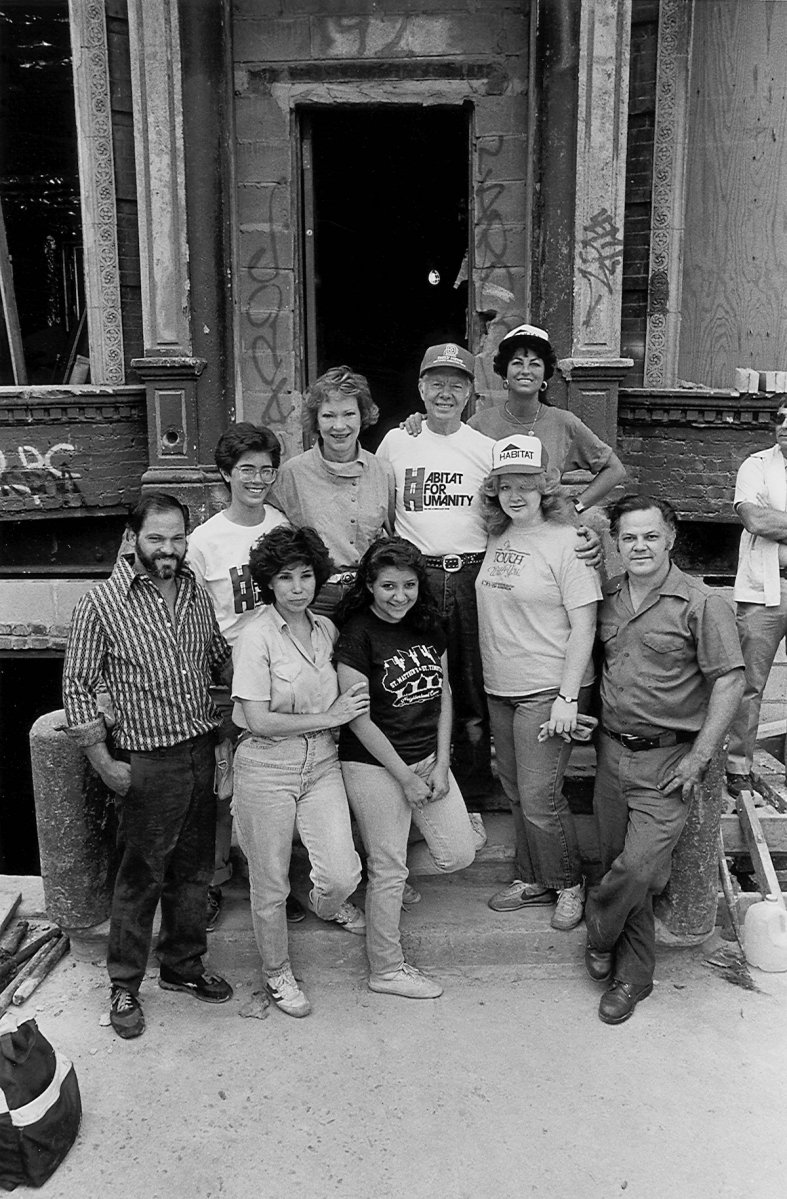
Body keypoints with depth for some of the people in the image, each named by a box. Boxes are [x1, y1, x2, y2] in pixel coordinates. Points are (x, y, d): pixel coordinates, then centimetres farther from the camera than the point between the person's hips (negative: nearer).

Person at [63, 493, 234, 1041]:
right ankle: (125, 986, 25)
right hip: (148, 762, -5)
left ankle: (184, 965, 36)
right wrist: (104, 762, -10)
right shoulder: (101, 603, -11)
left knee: (193, 870, 17)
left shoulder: (197, 595, 5)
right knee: (141, 876, 6)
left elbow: (222, 660, 17)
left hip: (204, 750, 5)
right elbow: (77, 687, -7)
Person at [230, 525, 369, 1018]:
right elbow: (259, 720, -20)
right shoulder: (257, 637, -14)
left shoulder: (326, 628, 4)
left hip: (322, 762, 5)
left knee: (343, 874, -2)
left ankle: (326, 903, 37)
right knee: (271, 885, 8)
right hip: (268, 768, -4)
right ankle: (278, 972, 33)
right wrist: (330, 716, -15)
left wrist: (348, 707, 2)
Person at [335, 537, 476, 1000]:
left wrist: (441, 764, -1)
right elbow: (358, 718, -16)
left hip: (429, 758, 6)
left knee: (458, 854, 5)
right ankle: (386, 970, 23)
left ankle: (384, 865, 30)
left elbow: (444, 694, 7)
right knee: (389, 870, 4)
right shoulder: (357, 635, -16)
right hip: (375, 765, -6)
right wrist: (406, 778, -13)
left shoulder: (429, 625, 3)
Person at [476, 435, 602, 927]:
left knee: (540, 798, -3)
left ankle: (570, 885, 19)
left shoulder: (567, 542, -13)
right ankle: (533, 880, 32)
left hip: (549, 691, -7)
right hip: (501, 688, 7)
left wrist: (567, 698, -19)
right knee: (515, 791, 15)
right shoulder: (497, 539, 7)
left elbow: (584, 626, -15)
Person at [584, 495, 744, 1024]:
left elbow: (730, 681, -10)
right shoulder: (607, 597, 7)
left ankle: (599, 934, 18)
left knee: (638, 866, -11)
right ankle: (632, 976, 25)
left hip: (667, 760, -5)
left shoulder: (701, 603, -9)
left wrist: (699, 758, -13)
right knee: (622, 865, 10)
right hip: (613, 749, 5)